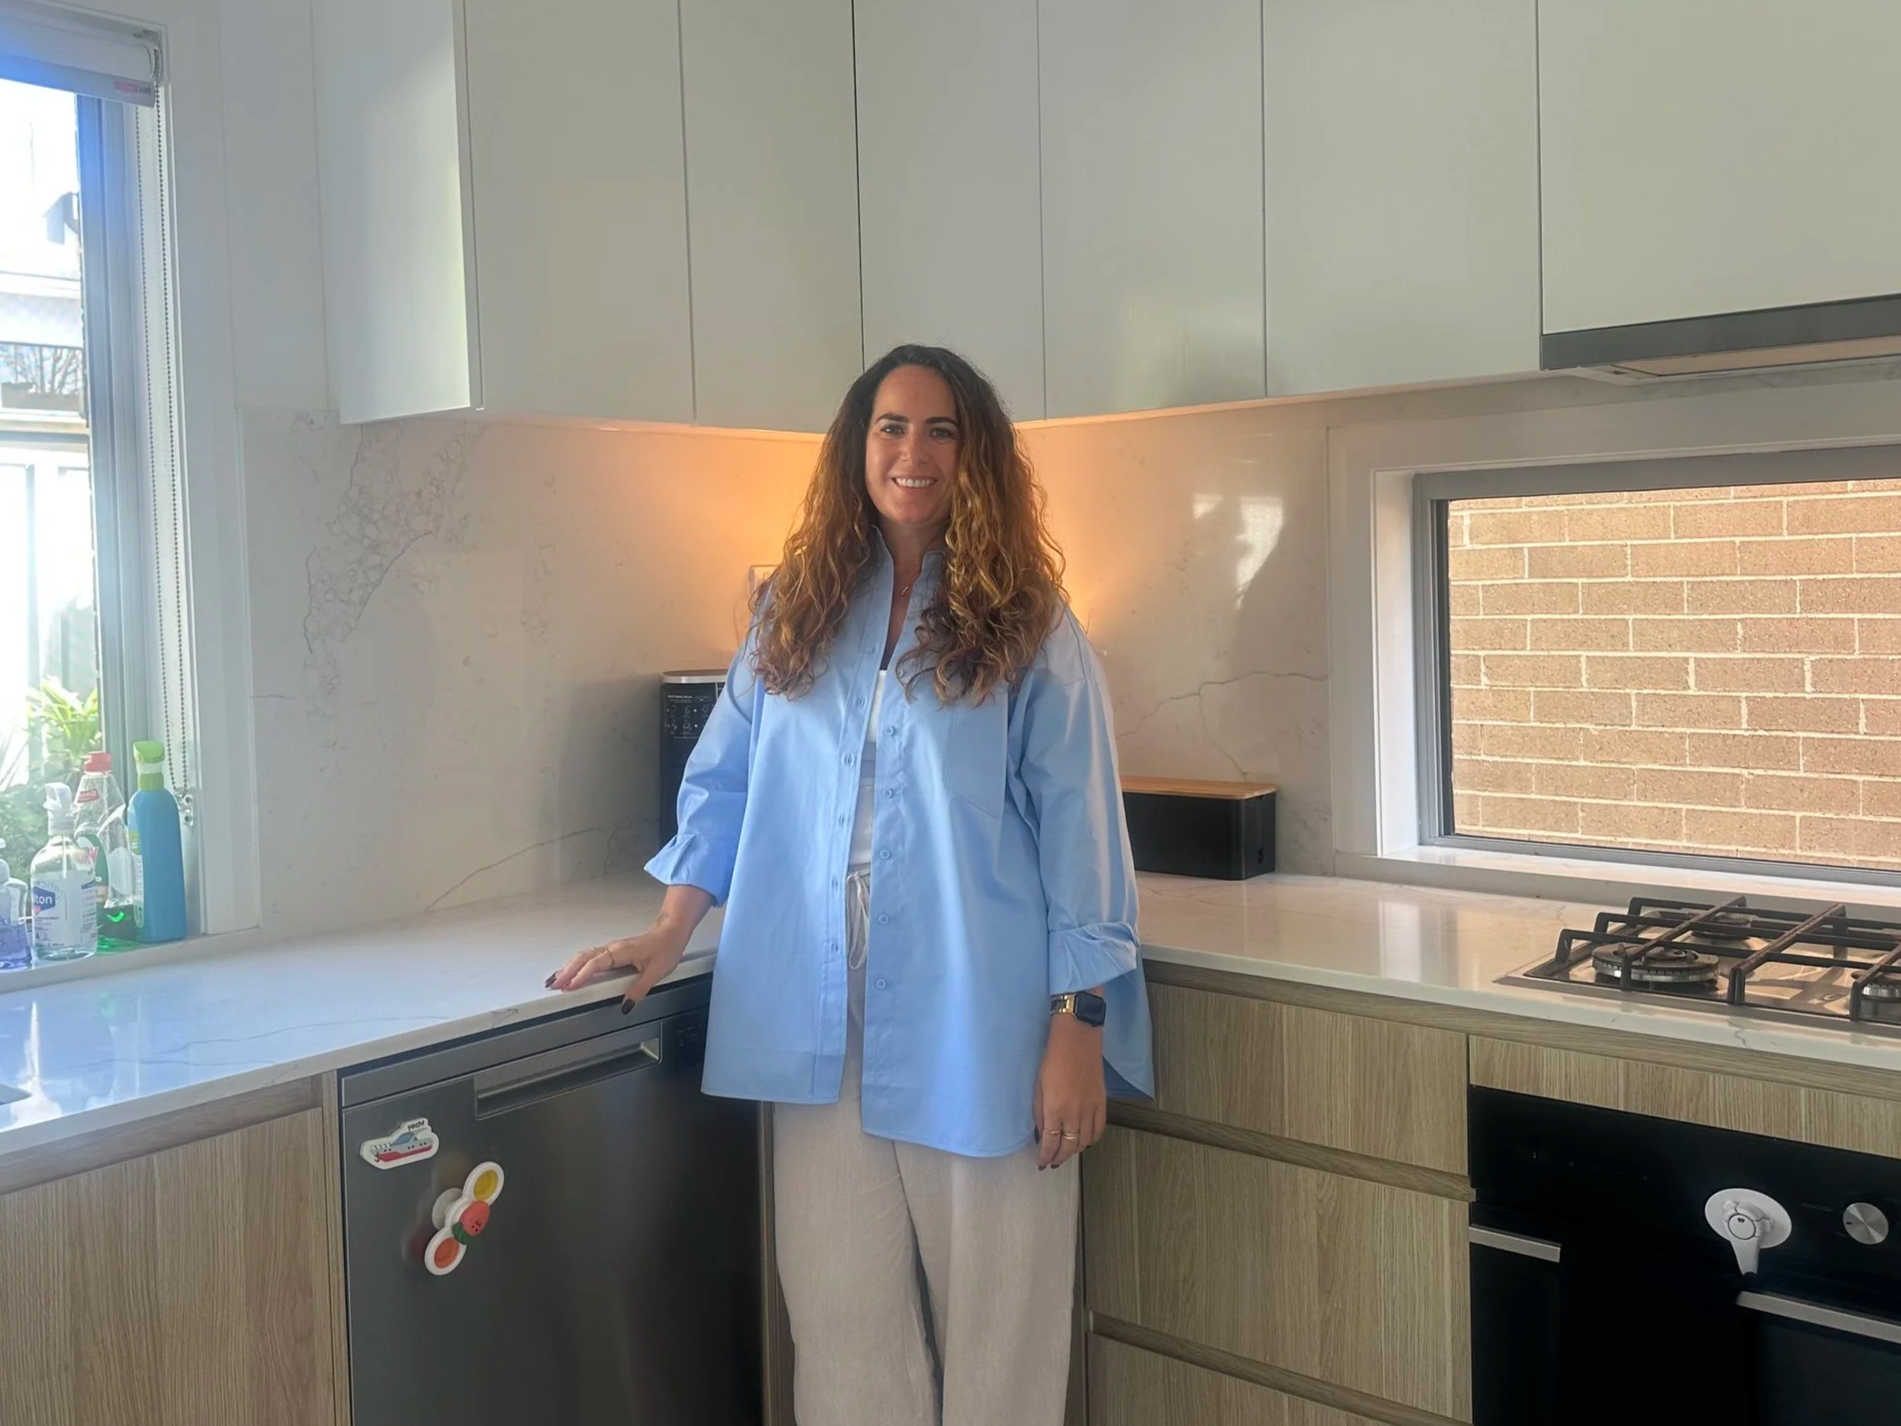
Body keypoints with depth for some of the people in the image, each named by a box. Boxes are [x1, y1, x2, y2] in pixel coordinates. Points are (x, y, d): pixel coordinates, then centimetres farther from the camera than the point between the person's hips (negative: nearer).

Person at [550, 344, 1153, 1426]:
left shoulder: (1028, 629, -1)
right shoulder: (794, 614, 10)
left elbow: (1080, 835, -4)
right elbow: (725, 786, 13)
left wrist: (1079, 1028, -8)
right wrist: (670, 935, 4)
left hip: (976, 1027, -3)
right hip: (820, 1027, 3)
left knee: (994, 1330, 8)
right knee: (844, 1323, 11)